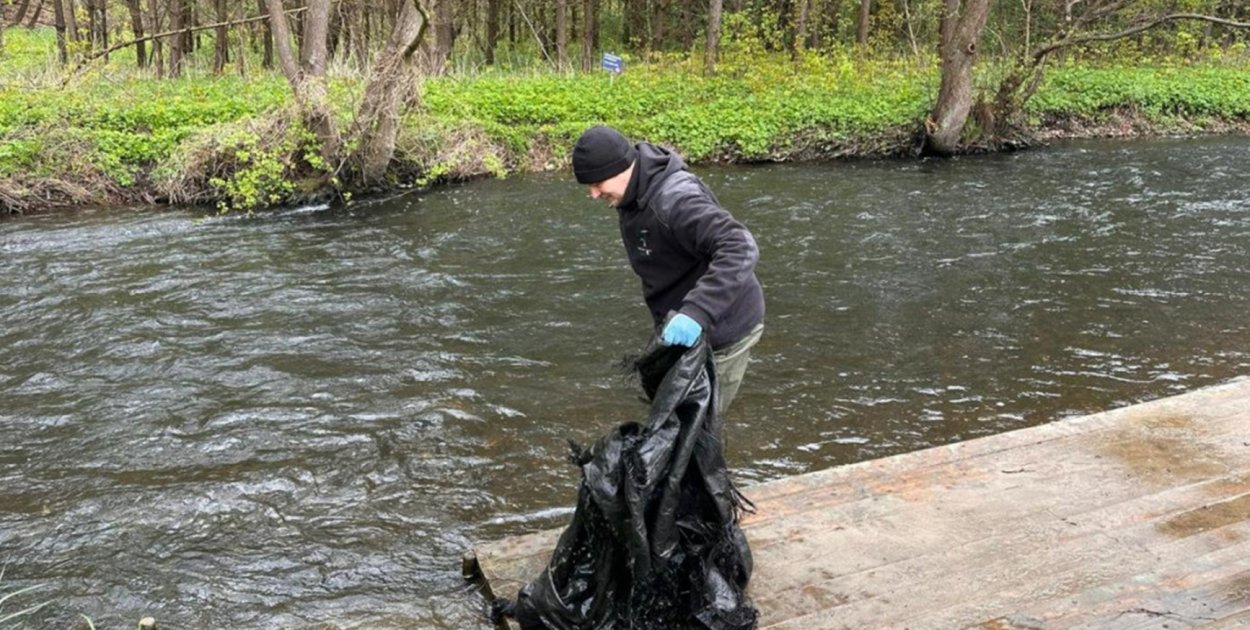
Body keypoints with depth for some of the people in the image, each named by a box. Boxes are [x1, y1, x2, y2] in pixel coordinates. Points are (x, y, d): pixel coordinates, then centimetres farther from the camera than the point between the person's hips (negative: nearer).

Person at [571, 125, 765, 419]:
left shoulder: (675, 200, -30)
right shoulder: (634, 196, 1)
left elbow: (740, 249, -39)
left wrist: (696, 312, -47)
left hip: (720, 334, -10)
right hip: (683, 327, 10)